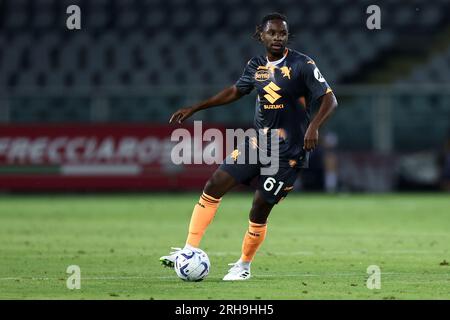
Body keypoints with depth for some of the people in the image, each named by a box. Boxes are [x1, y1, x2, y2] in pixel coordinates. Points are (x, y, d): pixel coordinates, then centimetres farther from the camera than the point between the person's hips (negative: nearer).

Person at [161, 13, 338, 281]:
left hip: (288, 153, -6)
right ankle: (190, 251, 3)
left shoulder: (302, 65, -12)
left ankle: (244, 266, 19)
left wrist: (314, 126, -31)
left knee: (260, 210, -4)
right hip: (257, 141, 6)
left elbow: (330, 99, -13)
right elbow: (235, 91, 20)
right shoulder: (256, 66, 5)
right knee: (214, 186, -4)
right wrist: (194, 109, 18)